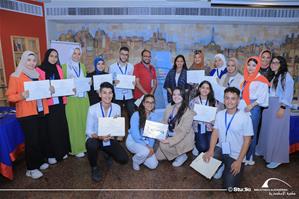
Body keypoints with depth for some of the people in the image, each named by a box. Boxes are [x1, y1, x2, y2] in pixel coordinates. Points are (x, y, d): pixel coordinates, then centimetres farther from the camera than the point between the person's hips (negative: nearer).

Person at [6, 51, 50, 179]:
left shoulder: (38, 75, 15)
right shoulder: (15, 76, -4)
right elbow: (10, 96, -6)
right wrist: (21, 96, -25)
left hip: (41, 111, 6)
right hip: (27, 114, -6)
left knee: (42, 138, 9)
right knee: (32, 140, -5)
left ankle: (41, 161, 26)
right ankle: (31, 168, 9)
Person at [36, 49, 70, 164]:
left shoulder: (58, 68, 11)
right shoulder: (39, 70, -5)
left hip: (60, 102, 4)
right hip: (48, 104, -4)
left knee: (61, 126, 9)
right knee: (51, 128, 1)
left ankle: (62, 151, 24)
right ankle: (51, 154, 14)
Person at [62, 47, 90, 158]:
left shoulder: (82, 66, 15)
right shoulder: (65, 66, 0)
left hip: (83, 97, 4)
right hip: (71, 98, -4)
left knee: (85, 120, 7)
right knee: (74, 122, -1)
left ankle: (86, 145, 20)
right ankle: (77, 148, 7)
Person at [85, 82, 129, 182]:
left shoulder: (117, 107, -8)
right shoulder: (92, 109, -18)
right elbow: (89, 131, -17)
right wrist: (99, 137, -36)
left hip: (110, 139, 3)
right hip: (95, 138, -2)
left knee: (124, 159, -11)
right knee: (91, 145, -37)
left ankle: (108, 154, 25)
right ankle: (94, 168, -4)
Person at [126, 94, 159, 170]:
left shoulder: (154, 116, -3)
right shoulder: (136, 115, -17)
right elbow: (134, 134, -19)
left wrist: (150, 146, -14)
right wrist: (146, 146, -23)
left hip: (147, 143, 5)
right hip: (133, 141, -4)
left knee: (153, 165, -8)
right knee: (145, 151, -34)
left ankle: (139, 156, 21)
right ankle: (135, 160, 1)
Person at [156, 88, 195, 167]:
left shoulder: (188, 112, -20)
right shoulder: (169, 107, -1)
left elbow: (183, 132, -22)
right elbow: (164, 123, 4)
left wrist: (170, 141, -29)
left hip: (183, 140, -6)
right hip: (169, 136, 6)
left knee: (163, 145, -26)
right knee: (158, 156, -1)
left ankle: (182, 155, 0)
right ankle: (175, 152, 22)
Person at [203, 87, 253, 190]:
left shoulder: (245, 117, -15)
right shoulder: (219, 114, 0)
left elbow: (247, 140, -11)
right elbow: (215, 133, -1)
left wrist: (239, 161, -16)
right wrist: (210, 150, -16)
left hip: (235, 154, -3)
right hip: (221, 149, 4)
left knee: (229, 186, -9)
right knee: (205, 161, -23)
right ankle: (221, 166, 11)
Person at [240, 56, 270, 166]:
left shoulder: (261, 80, -4)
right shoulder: (246, 78, 15)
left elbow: (262, 97, -11)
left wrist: (251, 106, -18)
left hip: (253, 108, -6)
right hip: (242, 107, 6)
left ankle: (249, 158, 13)